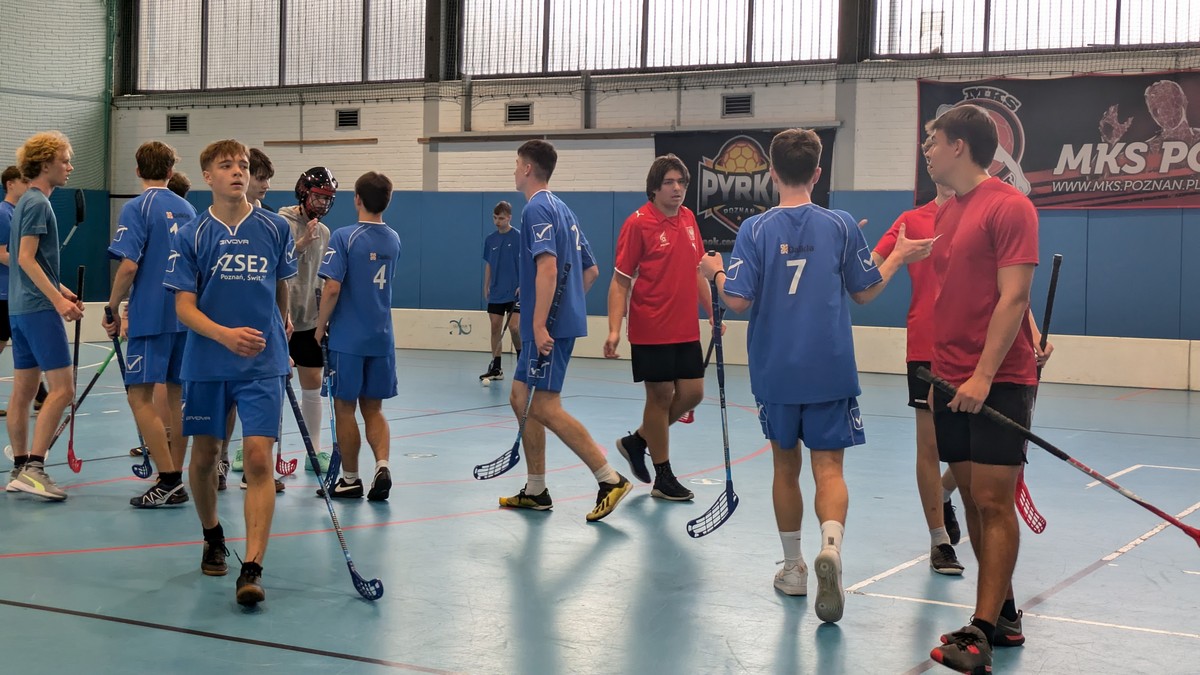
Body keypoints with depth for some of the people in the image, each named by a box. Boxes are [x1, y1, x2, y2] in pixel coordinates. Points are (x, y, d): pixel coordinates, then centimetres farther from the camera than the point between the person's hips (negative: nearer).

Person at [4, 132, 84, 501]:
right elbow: (25, 258, -18)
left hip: (22, 307, 10)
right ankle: (33, 468, -15)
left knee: (23, 390, 11)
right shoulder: (38, 203, -12)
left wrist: (62, 290, 21)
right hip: (39, 308, -10)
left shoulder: (27, 202, 18)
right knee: (62, 388, -12)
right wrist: (58, 300, -21)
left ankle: (20, 469, 16)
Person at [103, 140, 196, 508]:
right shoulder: (187, 210, 11)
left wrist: (112, 309, -5)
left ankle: (168, 479, -10)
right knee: (176, 396, 10)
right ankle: (175, 482, 13)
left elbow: (129, 265, -15)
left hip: (151, 316, -6)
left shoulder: (137, 208, -7)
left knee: (140, 396, -4)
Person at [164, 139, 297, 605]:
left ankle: (252, 569, -13)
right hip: (207, 365, 1)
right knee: (205, 456, 11)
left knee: (259, 460, -11)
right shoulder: (192, 235, -2)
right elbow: (184, 306, -6)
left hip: (263, 364, -1)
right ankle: (212, 537, 38)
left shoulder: (275, 229, 2)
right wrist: (225, 335, -23)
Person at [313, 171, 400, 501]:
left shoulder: (344, 237, -12)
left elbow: (332, 288, -18)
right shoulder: (393, 240, 6)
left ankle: (350, 480, 14)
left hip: (347, 338, -5)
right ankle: (382, 465, -7)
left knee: (345, 407, 7)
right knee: (373, 408, 13)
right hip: (382, 338, 5)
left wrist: (320, 326, -4)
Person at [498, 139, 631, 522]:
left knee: (544, 407, -9)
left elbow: (548, 267, -23)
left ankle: (610, 479, -8)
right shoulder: (561, 209, 18)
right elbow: (590, 270, 21)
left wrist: (540, 324, -26)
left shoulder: (537, 209, -11)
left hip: (548, 326, -10)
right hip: (563, 320, 10)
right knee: (520, 398, 12)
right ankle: (535, 491, 16)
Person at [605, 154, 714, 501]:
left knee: (692, 392, 7)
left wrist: (712, 312, 17)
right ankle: (663, 477, 14)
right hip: (651, 331, -7)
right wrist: (614, 329, -19)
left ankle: (636, 441, 28)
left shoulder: (688, 218, 9)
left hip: (686, 330, 7)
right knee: (660, 395, 0)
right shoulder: (638, 223, -10)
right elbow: (620, 281, -10)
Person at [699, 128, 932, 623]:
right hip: (831, 372, 0)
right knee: (828, 468, -1)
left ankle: (794, 569, 24)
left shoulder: (755, 230, -5)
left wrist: (715, 272, 9)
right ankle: (831, 547, -29)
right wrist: (899, 257, 22)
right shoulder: (842, 226, -2)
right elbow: (865, 291, 6)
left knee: (786, 465, 15)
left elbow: (738, 301, -11)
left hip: (774, 373, 1)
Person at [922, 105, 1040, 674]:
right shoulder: (945, 213, 15)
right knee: (972, 499, 9)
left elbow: (1013, 297, -16)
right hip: (951, 381, 8)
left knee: (993, 501, -7)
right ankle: (1003, 614, 19)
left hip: (997, 382, -8)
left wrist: (983, 376, -22)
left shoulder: (1009, 206, -9)